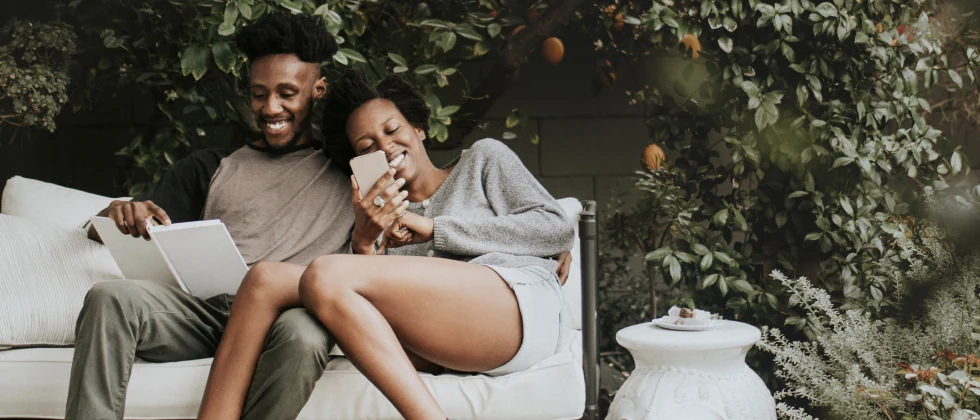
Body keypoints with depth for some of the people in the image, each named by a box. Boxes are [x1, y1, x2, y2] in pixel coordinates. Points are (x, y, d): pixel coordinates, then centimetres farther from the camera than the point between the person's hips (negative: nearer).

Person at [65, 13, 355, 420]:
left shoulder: (345, 174, 21)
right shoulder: (211, 168, 27)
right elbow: (99, 230, 22)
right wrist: (120, 213, -4)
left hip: (282, 314, -2)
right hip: (200, 306, 2)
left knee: (302, 336, -39)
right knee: (110, 297, -29)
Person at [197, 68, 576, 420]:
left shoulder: (483, 158, 22)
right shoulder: (382, 219, 29)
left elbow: (558, 230, 6)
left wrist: (432, 228, 4)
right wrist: (363, 243, -4)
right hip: (449, 346, 4)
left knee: (326, 275, -24)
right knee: (267, 279, -9)